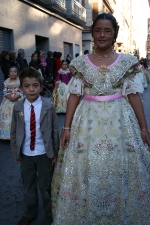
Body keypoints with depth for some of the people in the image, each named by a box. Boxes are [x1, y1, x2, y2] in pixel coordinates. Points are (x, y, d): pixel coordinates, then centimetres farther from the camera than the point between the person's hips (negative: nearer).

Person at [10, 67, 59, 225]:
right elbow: (14, 132, 1)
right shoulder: (17, 108, -6)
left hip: (44, 153, -2)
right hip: (25, 154, 2)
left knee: (45, 185, 15)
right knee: (28, 186, 19)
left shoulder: (48, 106, -11)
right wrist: (15, 152, 2)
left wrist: (54, 151, -4)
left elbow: (55, 130, -6)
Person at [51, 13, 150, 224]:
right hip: (88, 121, 1)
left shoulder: (126, 61, 2)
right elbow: (74, 96, 2)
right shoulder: (81, 62, 3)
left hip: (120, 121, 0)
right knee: (86, 174, 6)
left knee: (122, 174, 7)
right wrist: (66, 127, -2)